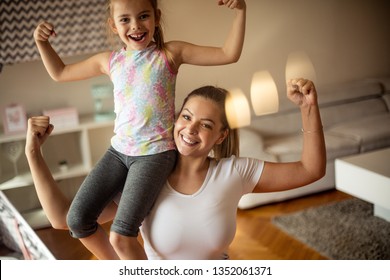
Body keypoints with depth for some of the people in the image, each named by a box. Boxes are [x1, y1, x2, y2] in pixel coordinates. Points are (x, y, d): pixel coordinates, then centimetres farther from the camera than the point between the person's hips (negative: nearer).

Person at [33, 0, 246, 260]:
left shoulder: (170, 53, -2)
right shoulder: (110, 61, 7)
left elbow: (229, 54, -6)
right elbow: (60, 73, 20)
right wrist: (42, 42, 5)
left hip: (156, 153, -5)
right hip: (119, 150, 5)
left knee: (120, 236, -17)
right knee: (77, 220, -2)